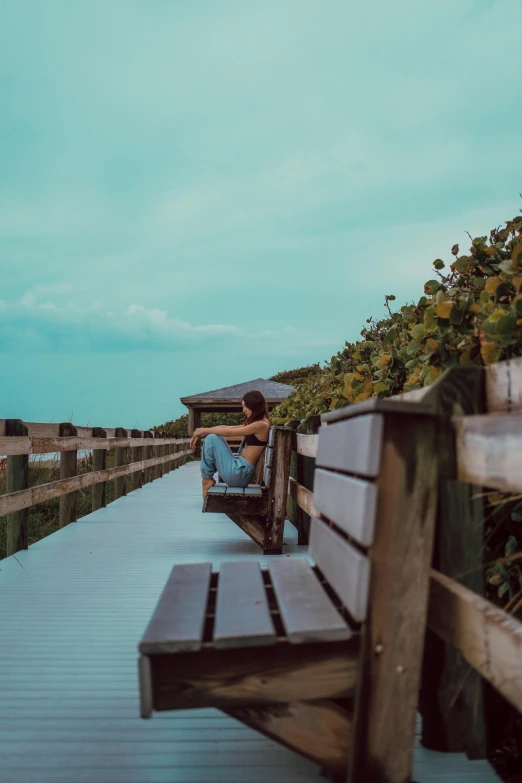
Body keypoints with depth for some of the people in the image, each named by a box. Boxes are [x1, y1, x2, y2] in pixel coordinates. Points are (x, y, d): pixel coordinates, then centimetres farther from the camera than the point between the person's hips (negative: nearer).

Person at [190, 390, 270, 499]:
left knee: (212, 439, -10)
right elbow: (226, 427, 13)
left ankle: (207, 479, 2)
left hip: (240, 472, -10)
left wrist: (204, 430, -1)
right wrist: (201, 432, 5)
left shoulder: (261, 424, -11)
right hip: (240, 472, 10)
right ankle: (208, 479, 6)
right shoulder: (253, 423, 19)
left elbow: (229, 432, -11)